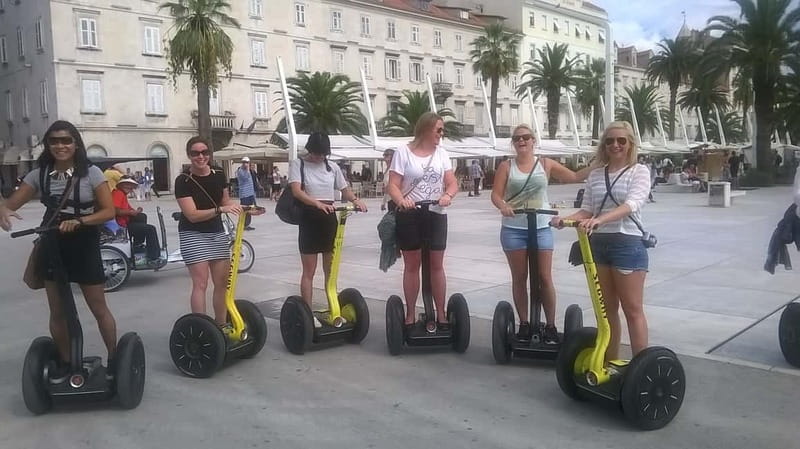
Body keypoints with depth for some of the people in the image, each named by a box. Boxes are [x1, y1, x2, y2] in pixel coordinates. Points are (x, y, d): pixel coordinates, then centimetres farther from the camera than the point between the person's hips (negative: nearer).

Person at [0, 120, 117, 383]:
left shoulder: (91, 173, -9)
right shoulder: (39, 174, 0)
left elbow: (109, 211, -12)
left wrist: (78, 221, -26)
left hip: (85, 248, -3)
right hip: (52, 247, 3)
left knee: (99, 309, 6)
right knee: (57, 312, 12)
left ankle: (114, 358, 21)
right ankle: (65, 362, 29)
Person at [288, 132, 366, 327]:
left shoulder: (333, 167, 8)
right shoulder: (298, 164, -5)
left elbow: (345, 190, 13)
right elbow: (296, 191, -19)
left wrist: (355, 199, -10)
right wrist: (317, 203, -36)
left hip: (329, 219, 4)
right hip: (309, 219, -4)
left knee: (330, 270, 12)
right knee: (309, 271, 1)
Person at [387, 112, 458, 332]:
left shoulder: (441, 153, 8)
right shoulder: (403, 152, -3)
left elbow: (453, 183, 3)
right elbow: (393, 185, -8)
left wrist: (447, 195, -19)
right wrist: (401, 200, -29)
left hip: (436, 215, 3)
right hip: (409, 215, -2)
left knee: (436, 265, 5)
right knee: (412, 265, 5)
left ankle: (441, 314, 13)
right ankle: (410, 314, 14)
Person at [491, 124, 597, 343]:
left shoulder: (545, 164, 5)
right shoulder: (506, 166, 2)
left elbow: (574, 177, 9)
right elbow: (496, 195, -5)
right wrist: (503, 206, -25)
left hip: (541, 228, 0)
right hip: (513, 229, 0)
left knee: (545, 278, -1)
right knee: (519, 278, 6)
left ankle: (550, 326, 9)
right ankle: (524, 324, 17)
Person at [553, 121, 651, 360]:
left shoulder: (639, 171, -2)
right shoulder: (595, 175, 11)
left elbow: (630, 205, -18)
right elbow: (587, 210, 10)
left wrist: (600, 219, -34)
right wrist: (566, 219, -11)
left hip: (627, 244, -5)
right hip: (597, 244, 5)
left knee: (633, 310, 0)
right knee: (606, 309, 13)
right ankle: (610, 363, 24)